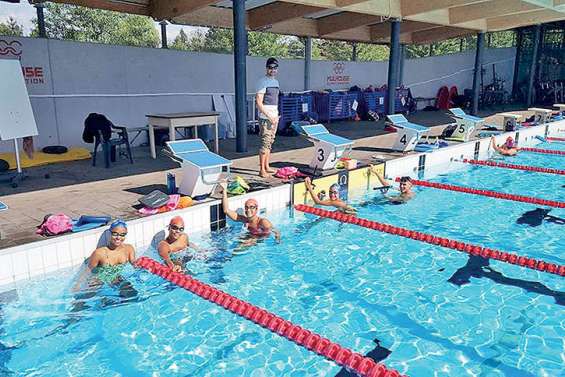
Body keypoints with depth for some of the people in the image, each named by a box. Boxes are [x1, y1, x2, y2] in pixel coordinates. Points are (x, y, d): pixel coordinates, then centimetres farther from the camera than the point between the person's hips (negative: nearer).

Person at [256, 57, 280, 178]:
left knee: (270, 142, 12)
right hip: (265, 118, -8)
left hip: (274, 117, 8)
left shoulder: (276, 81, 16)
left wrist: (277, 115, 14)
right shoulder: (263, 82, -10)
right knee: (265, 143, -9)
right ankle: (262, 170, -4)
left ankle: (267, 166, 21)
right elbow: (259, 102, -16)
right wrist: (268, 116, -19)